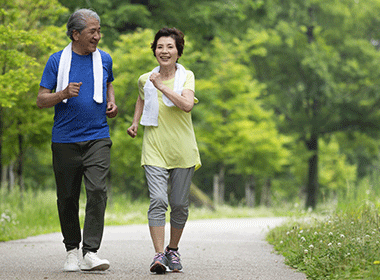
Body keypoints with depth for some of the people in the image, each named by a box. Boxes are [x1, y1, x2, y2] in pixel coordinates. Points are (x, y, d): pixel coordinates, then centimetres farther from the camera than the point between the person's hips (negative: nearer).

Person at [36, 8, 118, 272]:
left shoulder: (104, 59, 9)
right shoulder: (57, 60, 1)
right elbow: (41, 100, 0)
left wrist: (111, 102, 10)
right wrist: (64, 94, -19)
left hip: (97, 138, 1)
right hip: (65, 139, -1)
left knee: (97, 191, -15)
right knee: (68, 196, 5)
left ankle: (90, 252, -16)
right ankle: (72, 250, 21)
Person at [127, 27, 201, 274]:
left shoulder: (186, 77, -2)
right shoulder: (146, 80, 5)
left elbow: (187, 105, -20)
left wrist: (162, 86, -20)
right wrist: (135, 123, 16)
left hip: (182, 150, 0)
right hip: (155, 150, 0)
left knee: (179, 204, 7)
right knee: (158, 200, -16)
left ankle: (173, 249, 27)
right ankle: (159, 254, -18)